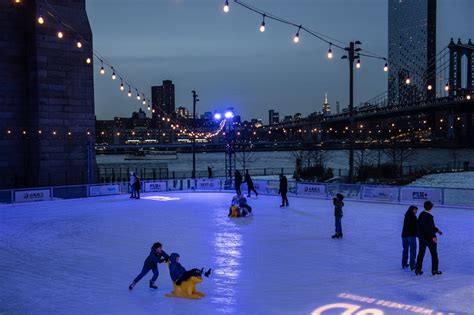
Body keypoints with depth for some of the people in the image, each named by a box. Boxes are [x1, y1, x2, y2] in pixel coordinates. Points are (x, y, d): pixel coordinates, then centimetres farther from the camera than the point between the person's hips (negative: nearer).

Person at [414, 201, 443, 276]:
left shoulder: (421, 214, 8)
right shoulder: (428, 216, -21)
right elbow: (429, 227, -26)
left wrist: (437, 230, 25)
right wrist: (433, 236, -21)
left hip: (421, 237, 8)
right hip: (429, 238, -8)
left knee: (421, 253, 12)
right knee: (434, 254, 7)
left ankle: (418, 269, 12)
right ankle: (434, 270, 12)